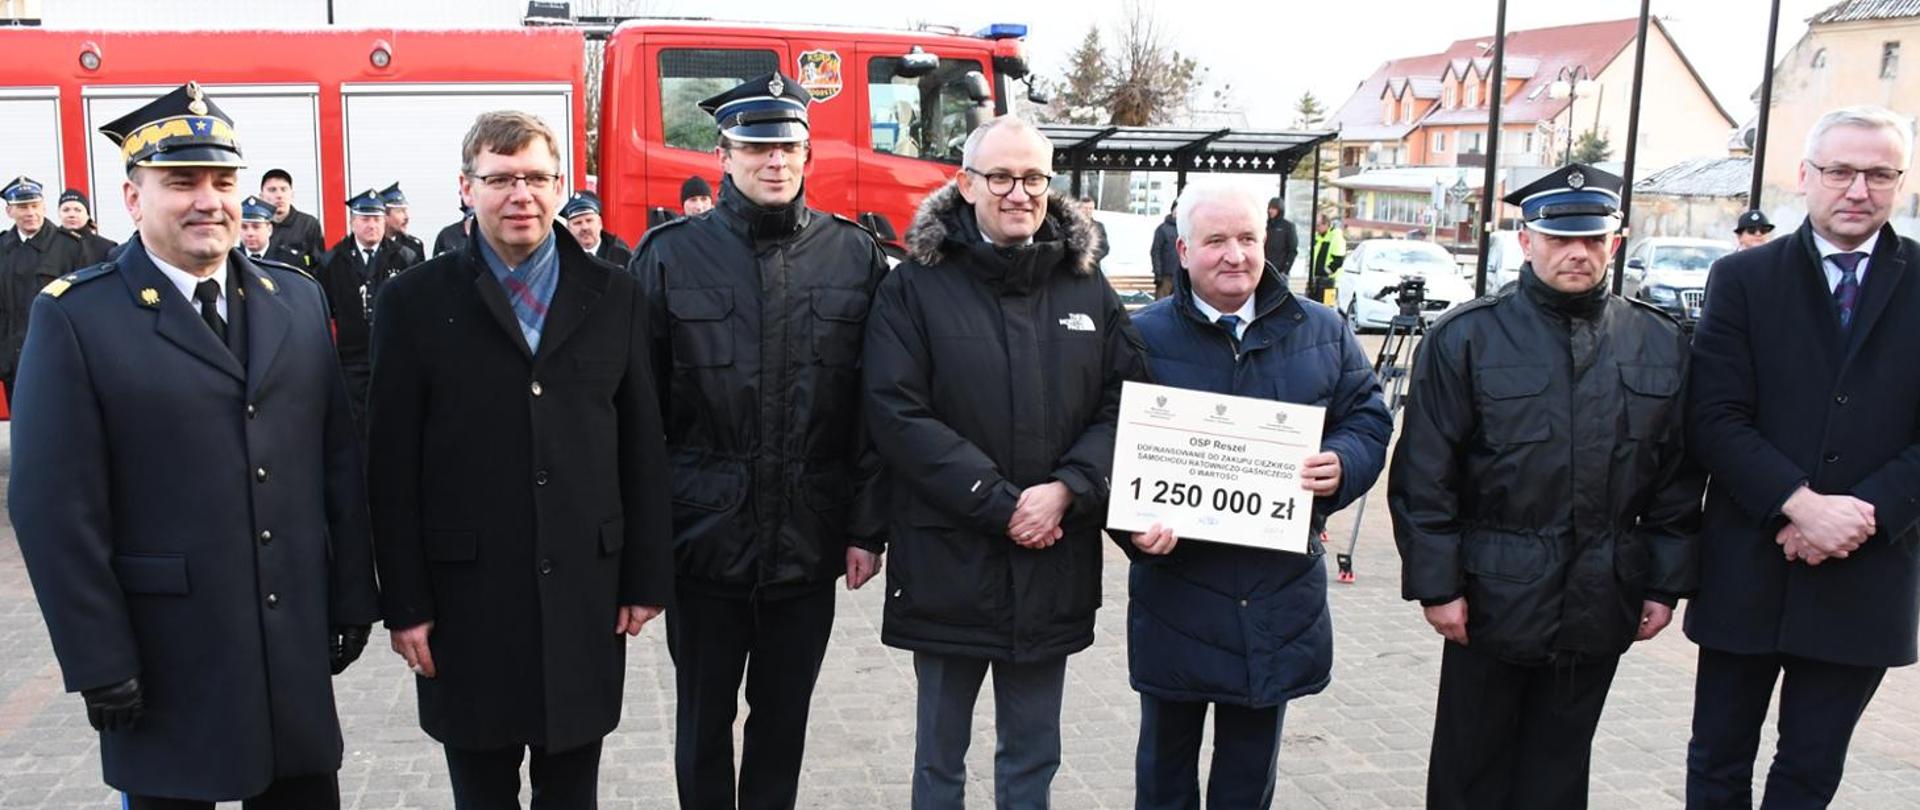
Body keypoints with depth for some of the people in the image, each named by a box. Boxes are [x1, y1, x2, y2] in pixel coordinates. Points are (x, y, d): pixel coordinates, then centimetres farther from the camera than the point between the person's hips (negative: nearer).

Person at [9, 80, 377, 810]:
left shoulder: (298, 300, 6)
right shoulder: (76, 317, -7)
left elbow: (340, 462, 8)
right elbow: (56, 508, -10)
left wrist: (351, 603, 6)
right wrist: (100, 664, -11)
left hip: (298, 645, 4)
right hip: (166, 661, -4)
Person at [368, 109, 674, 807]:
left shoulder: (614, 297, 5)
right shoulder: (415, 302, -1)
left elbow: (642, 449, 5)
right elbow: (392, 466, -1)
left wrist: (647, 578, 3)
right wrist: (404, 603, -4)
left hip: (585, 591, 2)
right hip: (466, 598, -1)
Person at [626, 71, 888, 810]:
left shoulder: (856, 256, 1)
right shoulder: (670, 256, -1)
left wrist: (867, 527, -2)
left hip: (809, 546, 1)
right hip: (704, 537, -1)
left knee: (783, 720, 15)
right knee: (704, 720, 14)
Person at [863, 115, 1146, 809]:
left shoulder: (1088, 288, 7)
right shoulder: (915, 288, -3)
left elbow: (1125, 404, 2)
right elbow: (898, 414, -12)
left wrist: (1066, 490, -14)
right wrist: (1000, 504, -16)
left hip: (1054, 563, 3)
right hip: (947, 562, -2)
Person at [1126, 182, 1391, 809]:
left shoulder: (1322, 332, 4)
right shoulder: (1145, 336, -4)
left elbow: (1368, 417, 9)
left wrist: (1342, 465, -13)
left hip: (1279, 597, 2)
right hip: (1177, 596, -2)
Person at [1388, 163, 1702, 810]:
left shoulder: (1661, 344, 4)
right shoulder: (1465, 338, -7)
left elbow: (1679, 477, 8)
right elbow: (1425, 475, -8)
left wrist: (1666, 584, 5)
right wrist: (1437, 584, -10)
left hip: (1602, 605, 3)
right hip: (1493, 598, -3)